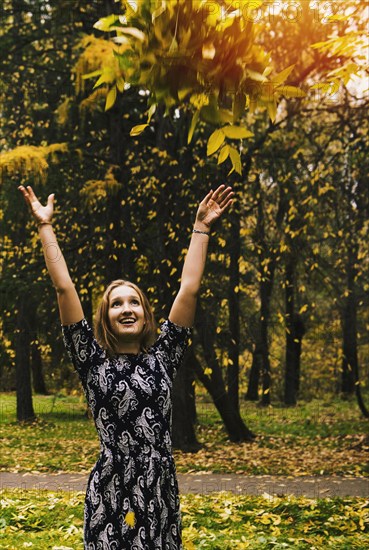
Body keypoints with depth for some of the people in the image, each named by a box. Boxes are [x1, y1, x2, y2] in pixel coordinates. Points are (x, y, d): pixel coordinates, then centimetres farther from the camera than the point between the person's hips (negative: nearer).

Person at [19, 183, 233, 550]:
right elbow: (64, 288, 0)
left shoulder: (162, 356, 7)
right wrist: (45, 227, 1)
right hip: (110, 492, -2)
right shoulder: (93, 360, 2)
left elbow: (189, 289, 6)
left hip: (160, 491, 2)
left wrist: (201, 228, 6)